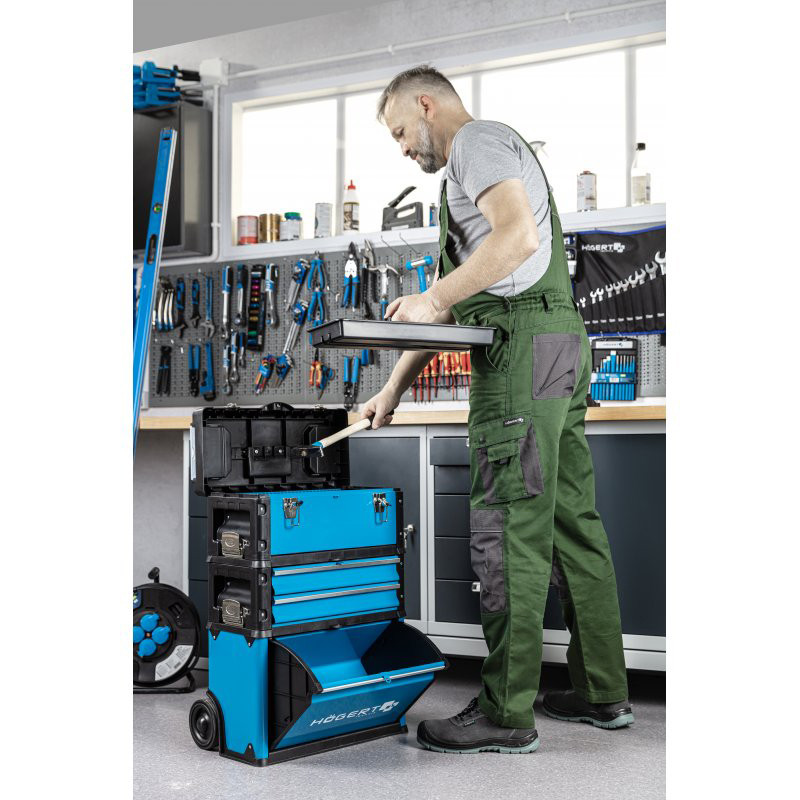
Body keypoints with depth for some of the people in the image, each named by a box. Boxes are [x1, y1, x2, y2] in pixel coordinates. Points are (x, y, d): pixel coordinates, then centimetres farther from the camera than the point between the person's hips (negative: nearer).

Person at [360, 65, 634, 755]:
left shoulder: (477, 140, 1)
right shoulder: (483, 162, 32)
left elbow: (519, 235, -21)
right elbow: (455, 302, 29)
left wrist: (432, 298, -17)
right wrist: (394, 389, 25)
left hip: (524, 345, -10)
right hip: (563, 344, 10)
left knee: (508, 529, -9)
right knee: (571, 522, 10)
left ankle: (507, 713, -5)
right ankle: (603, 692, 16)